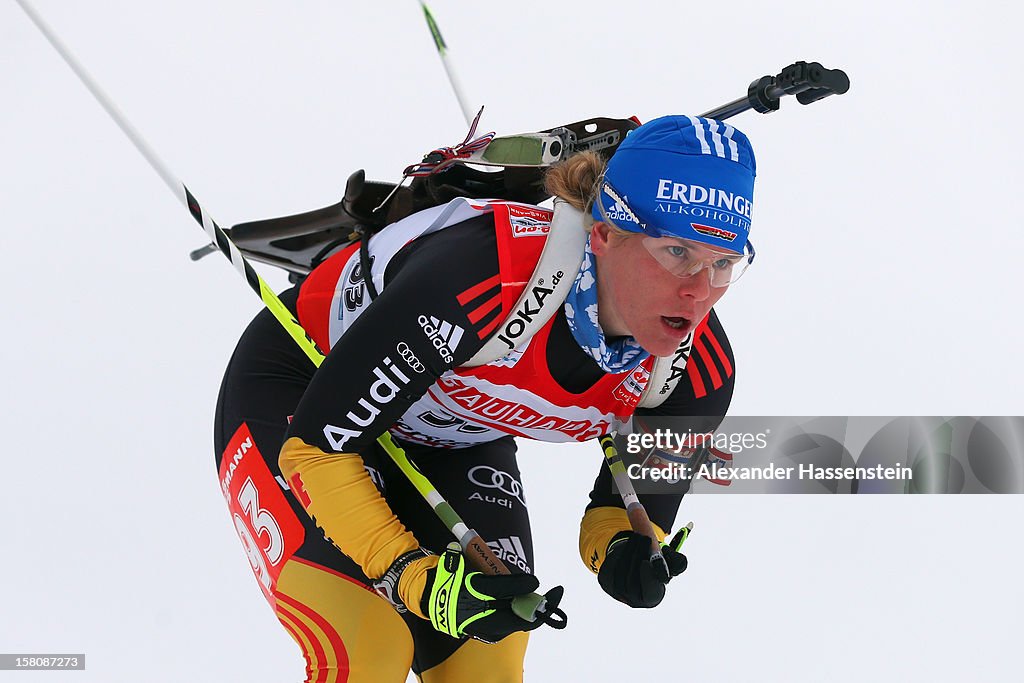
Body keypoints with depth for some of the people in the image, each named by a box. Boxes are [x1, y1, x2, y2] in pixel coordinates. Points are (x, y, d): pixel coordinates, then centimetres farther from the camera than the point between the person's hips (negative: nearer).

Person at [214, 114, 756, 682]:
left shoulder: (700, 372, -24)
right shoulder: (485, 278, -42)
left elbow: (640, 495, -4)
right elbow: (317, 442, -32)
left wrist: (623, 551, -27)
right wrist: (413, 577, -38)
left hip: (457, 438, 5)